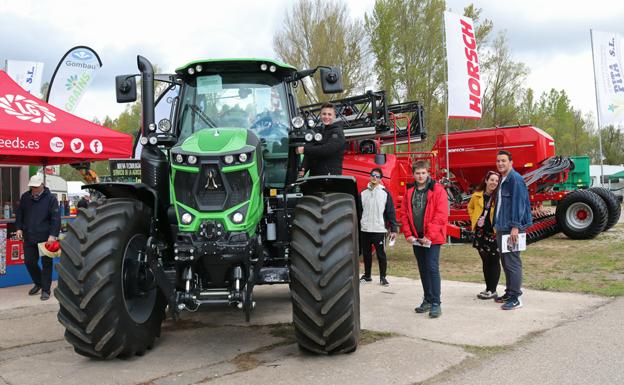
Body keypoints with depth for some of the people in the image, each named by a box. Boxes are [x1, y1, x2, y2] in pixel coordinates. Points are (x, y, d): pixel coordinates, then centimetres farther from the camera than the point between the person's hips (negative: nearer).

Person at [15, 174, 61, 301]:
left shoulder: (50, 198, -9)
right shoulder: (25, 197, 5)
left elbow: (56, 218, -14)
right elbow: (19, 214, 15)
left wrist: (53, 235, -21)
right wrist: (19, 228, 3)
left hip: (46, 238, -4)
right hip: (29, 237, 5)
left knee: (46, 264, 2)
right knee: (29, 262, 10)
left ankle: (45, 290, 12)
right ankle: (38, 283, 32)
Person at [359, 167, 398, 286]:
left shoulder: (385, 193, 0)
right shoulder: (363, 193, 8)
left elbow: (391, 212, -2)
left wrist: (393, 229, -6)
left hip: (379, 230, -3)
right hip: (365, 230, 3)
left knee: (381, 254, 0)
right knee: (366, 254, 11)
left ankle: (383, 277, 11)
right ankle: (367, 275, 24)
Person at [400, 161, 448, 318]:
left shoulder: (438, 190, -6)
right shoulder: (409, 193, 10)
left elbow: (441, 215, -13)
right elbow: (404, 214, 9)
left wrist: (429, 235, -17)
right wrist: (408, 234, -3)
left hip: (432, 238, -5)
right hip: (416, 239, 5)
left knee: (432, 268, -8)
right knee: (423, 269, 12)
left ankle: (436, 303, -1)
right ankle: (428, 300, 23)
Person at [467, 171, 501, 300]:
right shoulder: (477, 195, 3)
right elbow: (470, 208, 21)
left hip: (495, 232, -4)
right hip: (481, 233, 4)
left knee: (494, 261, 3)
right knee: (485, 261, 12)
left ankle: (492, 290, 10)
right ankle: (488, 288, 21)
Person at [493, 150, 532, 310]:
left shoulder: (515, 179, -12)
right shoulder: (503, 180, 17)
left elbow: (518, 203, -19)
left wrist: (515, 226, -23)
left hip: (511, 229, -10)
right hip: (502, 228, 10)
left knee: (512, 262, -7)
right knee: (505, 262, 15)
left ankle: (516, 298, -3)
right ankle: (509, 293, 25)